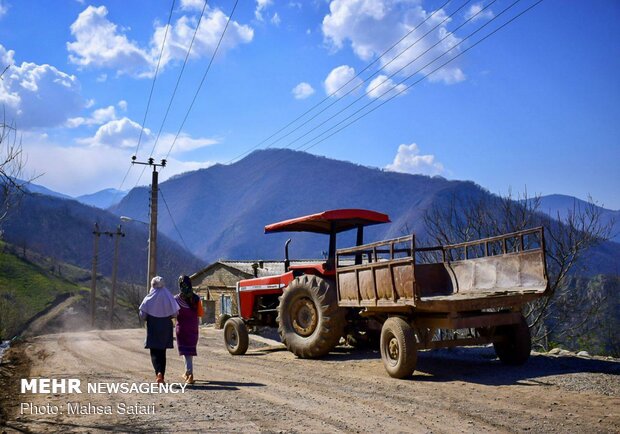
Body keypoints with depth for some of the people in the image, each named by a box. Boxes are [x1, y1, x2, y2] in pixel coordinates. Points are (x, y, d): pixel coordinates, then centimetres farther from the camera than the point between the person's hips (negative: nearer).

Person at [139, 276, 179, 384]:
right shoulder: (169, 298, -4)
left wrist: (149, 318, 11)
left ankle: (158, 372, -19)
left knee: (154, 352, 3)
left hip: (153, 328, -2)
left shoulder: (149, 299, -9)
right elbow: (175, 313, -2)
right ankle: (161, 375, 14)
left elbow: (142, 315, -10)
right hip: (166, 328, 2)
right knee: (162, 352, 14)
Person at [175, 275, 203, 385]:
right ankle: (188, 373, 29)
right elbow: (199, 315, -1)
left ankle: (190, 375, -7)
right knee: (191, 349, 18)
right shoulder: (196, 299, -3)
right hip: (193, 328, 3)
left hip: (182, 327, -3)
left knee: (187, 351, 1)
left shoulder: (177, 298, -9)